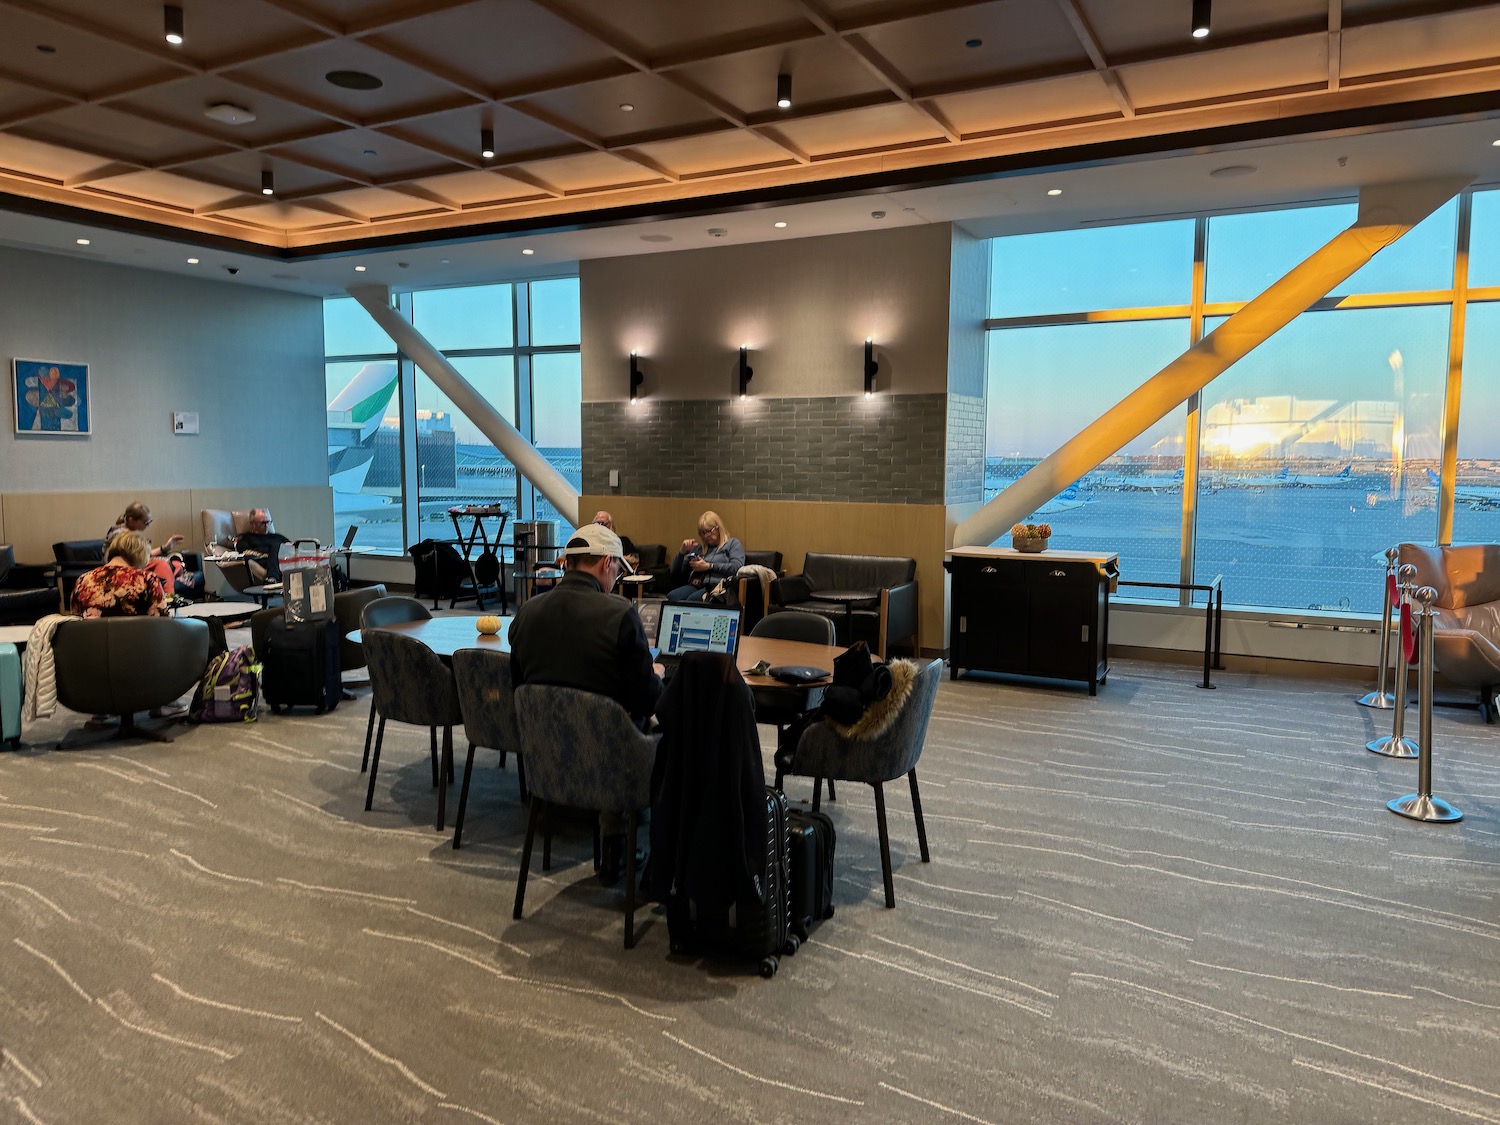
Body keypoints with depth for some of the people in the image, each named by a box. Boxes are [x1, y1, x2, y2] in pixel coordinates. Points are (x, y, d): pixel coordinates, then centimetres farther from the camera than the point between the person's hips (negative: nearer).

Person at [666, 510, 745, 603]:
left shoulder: (732, 543, 16)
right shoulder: (698, 548, 27)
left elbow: (737, 567, -4)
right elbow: (676, 572, 27)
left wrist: (709, 566, -6)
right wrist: (682, 552, 10)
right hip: (695, 586, 4)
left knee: (692, 599, -37)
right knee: (672, 597, -30)